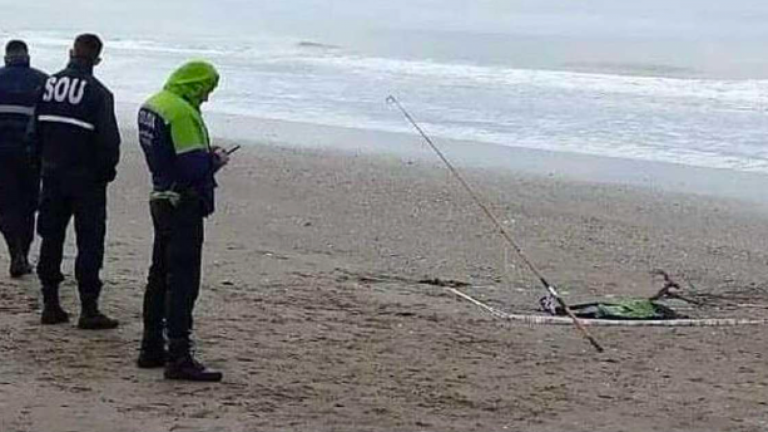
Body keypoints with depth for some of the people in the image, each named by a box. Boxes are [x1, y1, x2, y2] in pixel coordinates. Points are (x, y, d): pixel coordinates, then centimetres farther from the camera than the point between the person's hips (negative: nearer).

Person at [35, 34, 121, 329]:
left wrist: (43, 162, 15)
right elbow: (109, 139, -16)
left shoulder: (48, 85, 3)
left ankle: (50, 304, 16)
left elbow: (35, 130, 6)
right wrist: (106, 171, 0)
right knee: (90, 241, 0)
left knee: (51, 238, 13)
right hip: (86, 177, -5)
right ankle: (89, 309, -3)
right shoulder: (98, 93, -13)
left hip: (52, 174, 5)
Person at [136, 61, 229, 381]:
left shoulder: (152, 105, 10)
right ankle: (179, 358, -8)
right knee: (183, 282, -8)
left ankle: (152, 348, 25)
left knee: (160, 275, 17)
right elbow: (193, 168, -24)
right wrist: (216, 161, -6)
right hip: (183, 205, -10)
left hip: (161, 199, 10)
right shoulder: (182, 113, -21)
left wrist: (204, 152, 12)